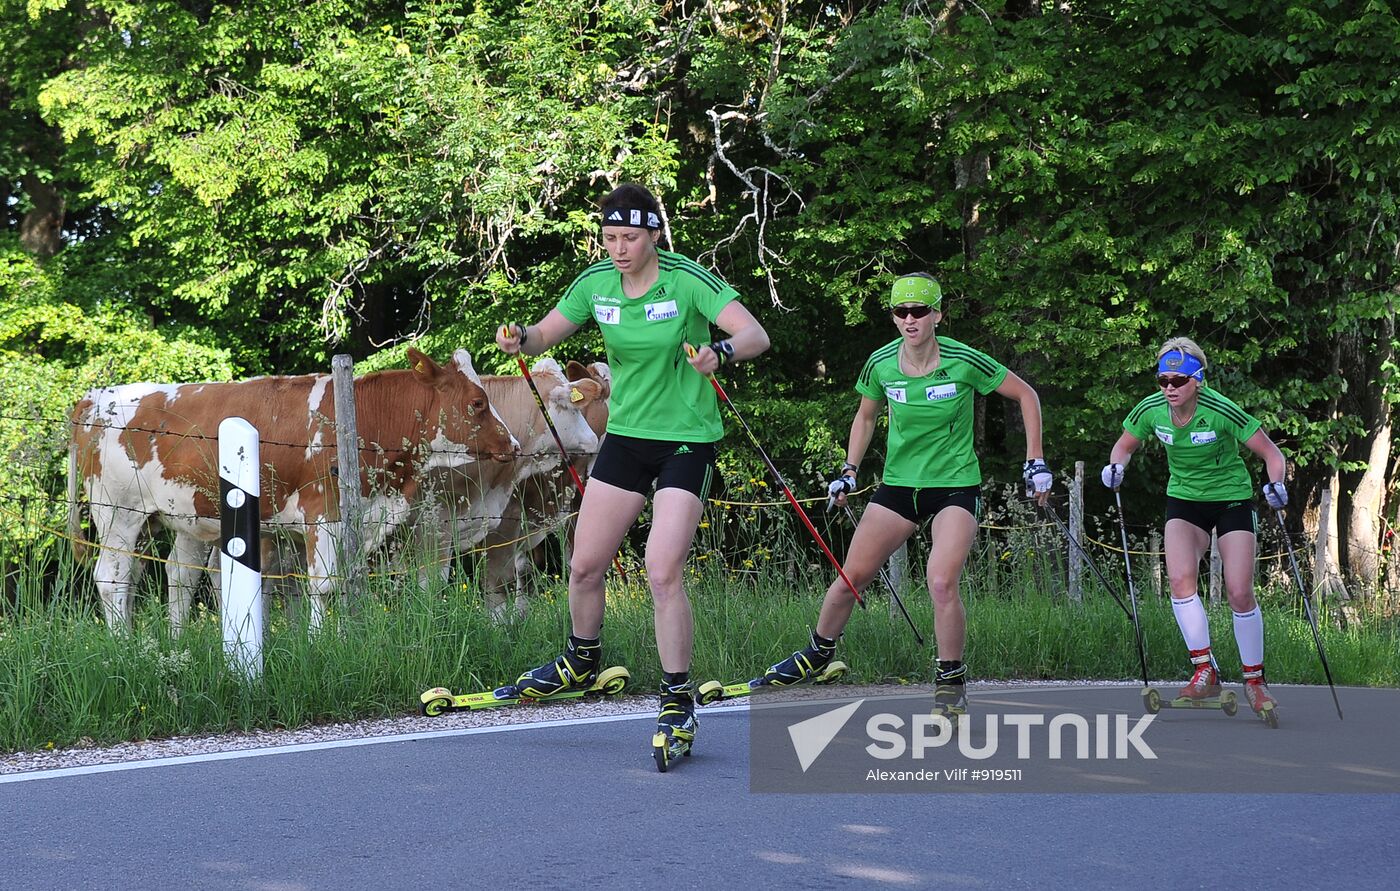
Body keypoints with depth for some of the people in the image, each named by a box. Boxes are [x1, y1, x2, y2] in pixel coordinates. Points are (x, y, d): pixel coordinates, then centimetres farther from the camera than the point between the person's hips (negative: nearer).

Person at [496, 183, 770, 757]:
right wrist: (519, 339, -18)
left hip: (687, 440, -5)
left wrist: (721, 352, -47)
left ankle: (678, 701, -4)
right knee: (584, 566, 9)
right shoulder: (596, 283, -3)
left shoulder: (688, 281, -17)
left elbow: (757, 335, -25)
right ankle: (583, 661, 36)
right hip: (626, 434, 5)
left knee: (662, 575, -16)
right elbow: (545, 334, 6)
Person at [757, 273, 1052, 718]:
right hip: (898, 484, 4)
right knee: (851, 576, 3)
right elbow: (865, 417, 15)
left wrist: (1035, 463, -5)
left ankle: (951, 684, -5)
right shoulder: (881, 364, -5)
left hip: (956, 486, -4)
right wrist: (849, 471, 6)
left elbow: (1026, 395, -2)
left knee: (942, 583, -22)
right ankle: (818, 655, 29)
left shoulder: (964, 362, -16)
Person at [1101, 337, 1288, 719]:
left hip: (1232, 499, -3)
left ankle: (1254, 680, 9)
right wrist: (1116, 467, -16)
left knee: (1240, 594, -9)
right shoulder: (1151, 411, -13)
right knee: (1181, 580, -20)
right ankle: (1205, 672, -11)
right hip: (1184, 500, 3)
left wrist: (1276, 485, -35)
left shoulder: (1221, 412, -25)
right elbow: (1124, 446, 6)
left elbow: (1270, 452, -17)